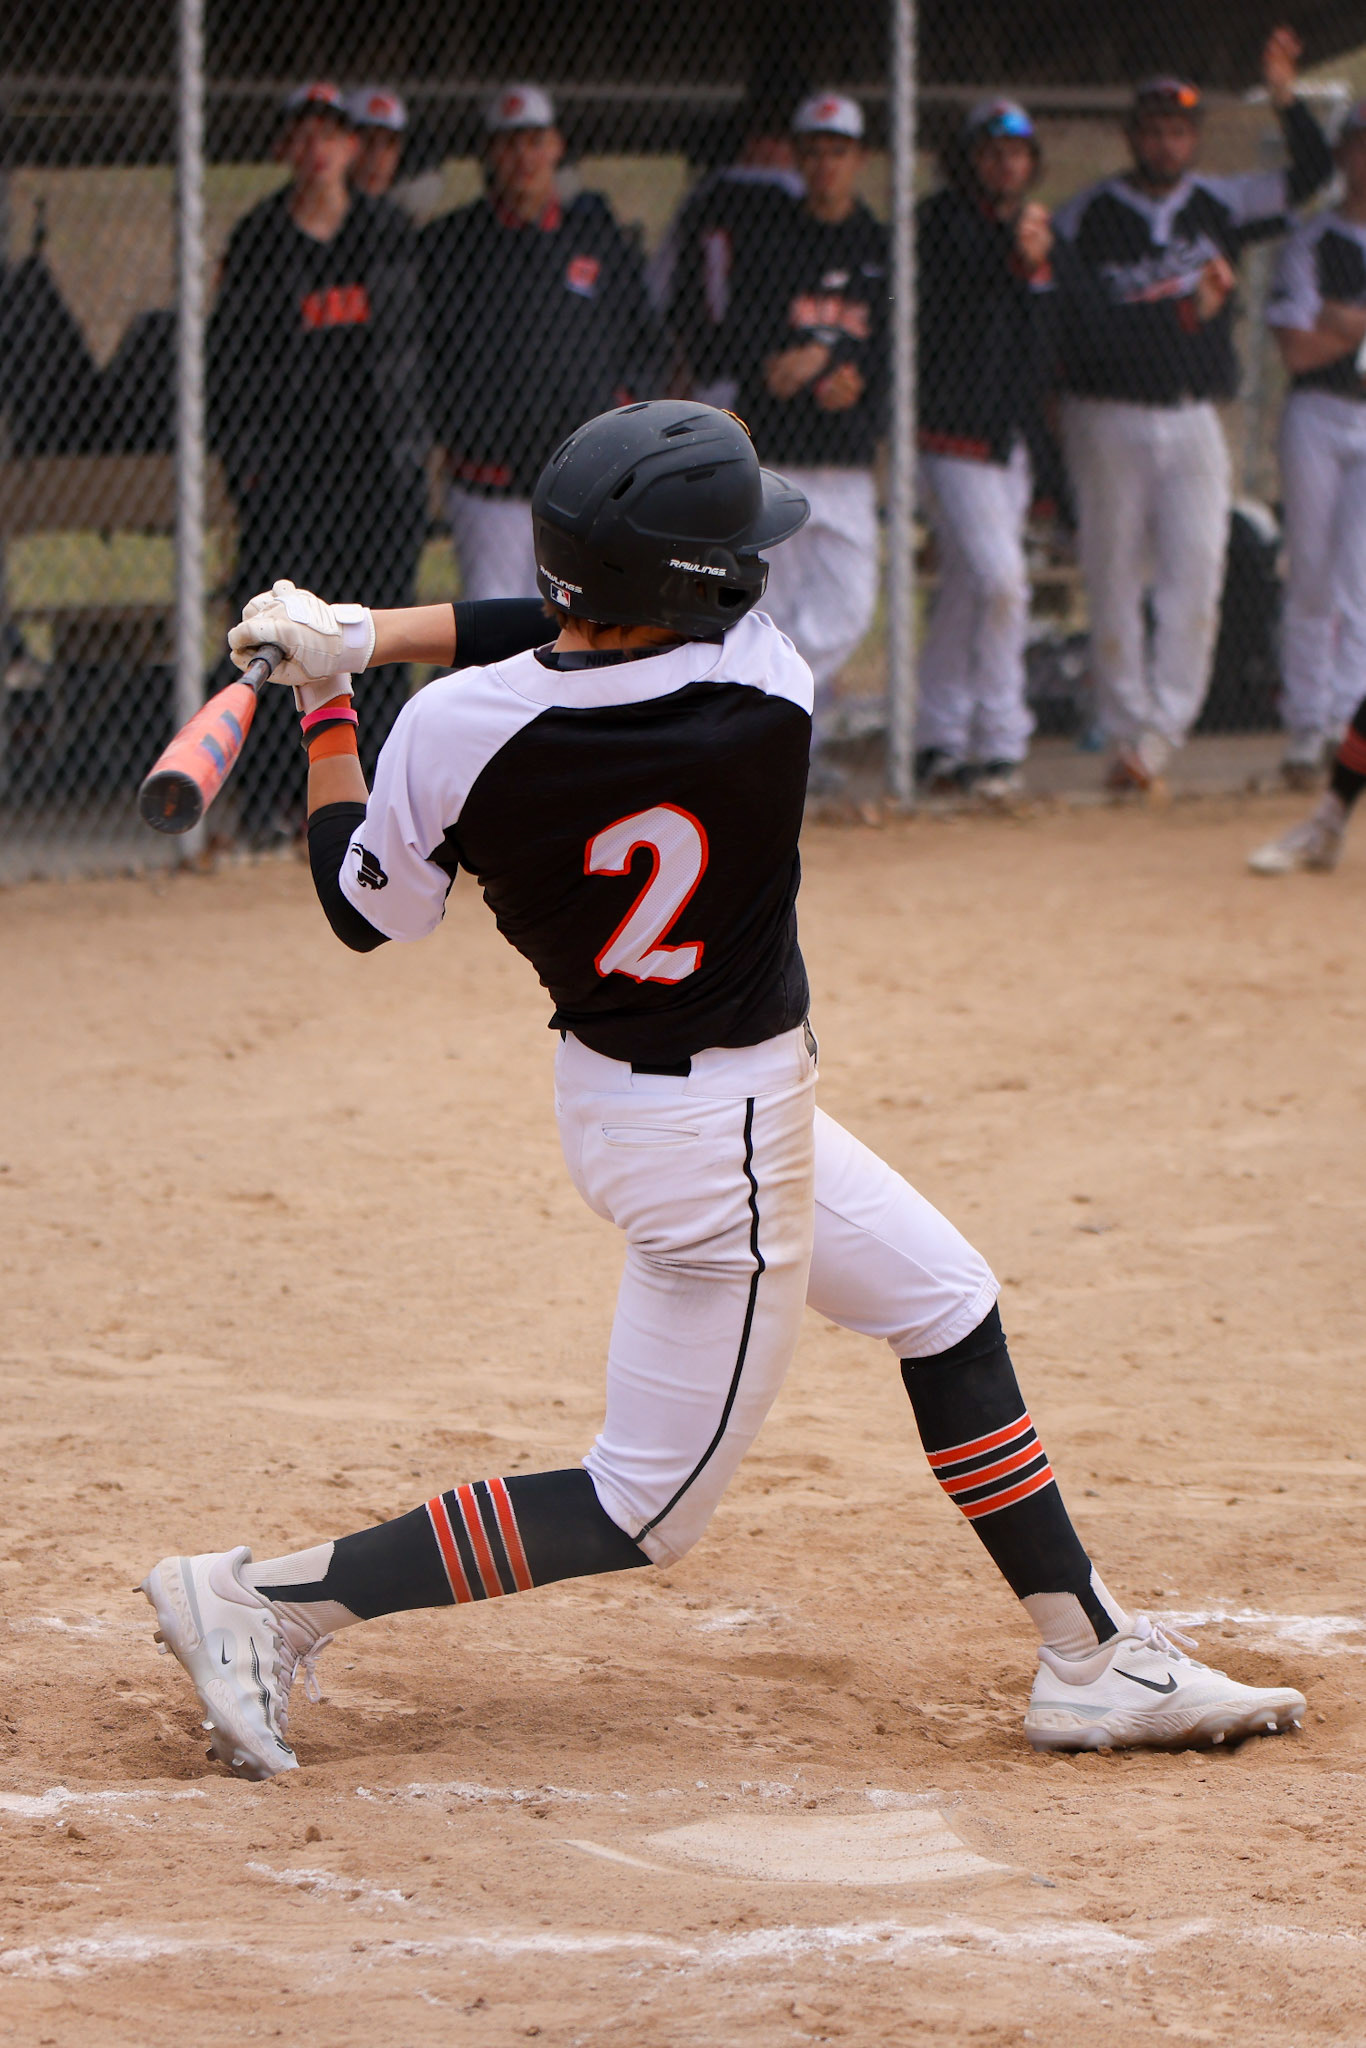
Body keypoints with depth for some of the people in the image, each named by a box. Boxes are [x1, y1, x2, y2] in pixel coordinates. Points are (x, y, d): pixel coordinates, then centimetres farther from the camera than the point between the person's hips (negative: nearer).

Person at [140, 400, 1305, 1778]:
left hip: (611, 1085, 7)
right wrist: (361, 641, -12)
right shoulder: (764, 695, -25)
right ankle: (271, 1598, -2)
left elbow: (365, 913, -2)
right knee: (643, 1510, 6)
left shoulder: (456, 733, -19)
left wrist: (330, 695, 5)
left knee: (948, 1304, 22)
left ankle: (1092, 1660, 31)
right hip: (722, 1145, -7)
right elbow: (567, 639, -9)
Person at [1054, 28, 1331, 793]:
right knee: (1116, 583, 2)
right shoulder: (1087, 217, -2)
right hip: (1109, 420, -2)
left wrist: (1285, 98, -11)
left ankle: (1163, 725, -6)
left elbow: (1312, 172, 2)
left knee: (1196, 572, -9)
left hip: (1193, 421, 2)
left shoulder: (1220, 206, 7)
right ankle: (1130, 734, 9)